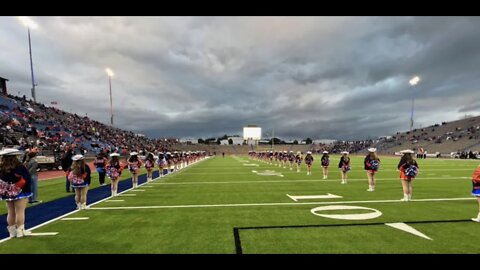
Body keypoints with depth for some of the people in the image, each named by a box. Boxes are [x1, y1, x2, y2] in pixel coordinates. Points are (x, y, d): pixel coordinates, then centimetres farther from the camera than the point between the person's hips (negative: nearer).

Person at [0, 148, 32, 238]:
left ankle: (12, 231, 23)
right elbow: (27, 179, -18)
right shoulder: (19, 167, -18)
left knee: (11, 213, 14)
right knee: (20, 212, 0)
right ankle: (20, 231, 5)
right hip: (20, 193, -6)